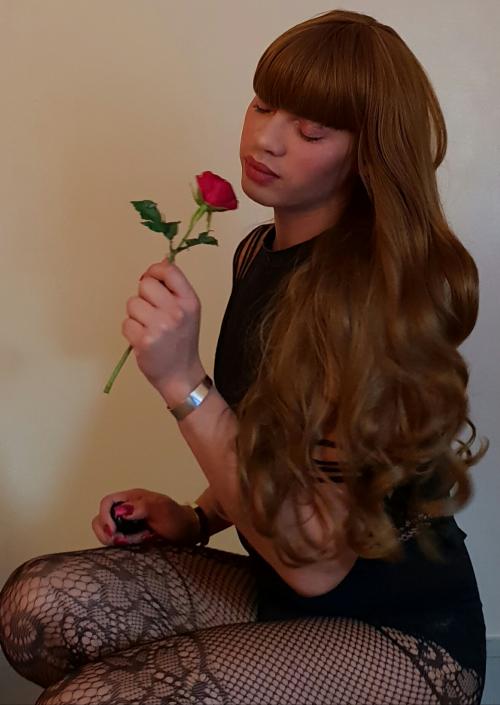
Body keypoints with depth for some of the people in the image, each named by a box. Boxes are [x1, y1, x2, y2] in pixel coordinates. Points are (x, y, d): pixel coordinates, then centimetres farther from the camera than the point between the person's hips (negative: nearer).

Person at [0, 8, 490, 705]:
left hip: (402, 632, -6)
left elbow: (316, 560, -24)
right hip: (279, 590, 7)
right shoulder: (259, 252, 3)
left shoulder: (380, 290, -21)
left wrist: (184, 383, -28)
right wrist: (199, 518, 0)